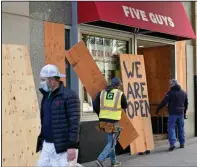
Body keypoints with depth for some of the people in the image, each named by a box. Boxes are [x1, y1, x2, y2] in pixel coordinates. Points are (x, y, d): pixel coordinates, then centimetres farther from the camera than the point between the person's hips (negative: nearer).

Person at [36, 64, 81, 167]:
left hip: (62, 147, -8)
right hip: (47, 145, 8)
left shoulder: (69, 96, -12)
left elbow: (74, 122, -16)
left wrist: (72, 146, -19)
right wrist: (41, 141, 18)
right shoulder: (46, 96, 14)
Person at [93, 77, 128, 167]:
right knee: (111, 143, 3)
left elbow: (95, 106, 2)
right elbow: (125, 106, 11)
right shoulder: (120, 94, -3)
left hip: (103, 121, 5)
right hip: (113, 122, -5)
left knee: (111, 141, 20)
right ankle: (100, 159, -13)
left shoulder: (102, 92, 7)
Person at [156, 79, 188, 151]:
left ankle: (172, 143, -17)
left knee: (171, 128, -5)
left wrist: (158, 109, -4)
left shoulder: (171, 93, -9)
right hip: (181, 113, 6)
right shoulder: (184, 93, 11)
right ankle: (182, 143, 20)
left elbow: (164, 102, -12)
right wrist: (184, 112, 31)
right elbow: (186, 104, 20)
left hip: (173, 113, -6)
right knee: (181, 128, 14)